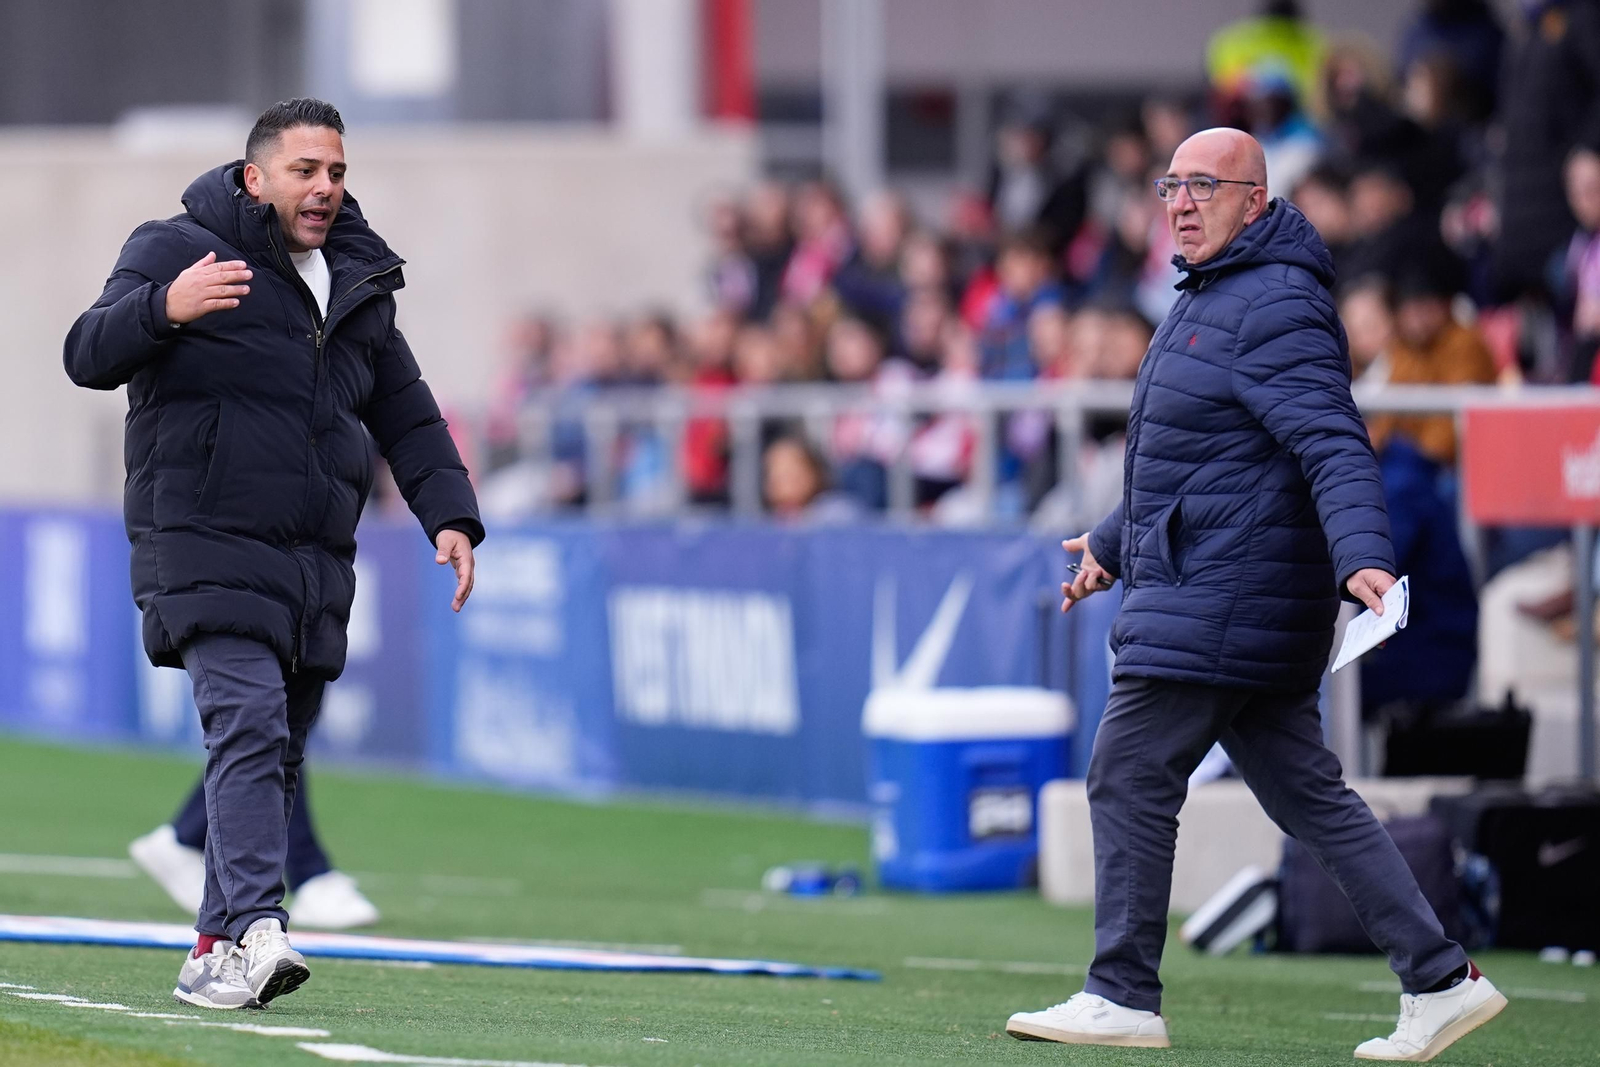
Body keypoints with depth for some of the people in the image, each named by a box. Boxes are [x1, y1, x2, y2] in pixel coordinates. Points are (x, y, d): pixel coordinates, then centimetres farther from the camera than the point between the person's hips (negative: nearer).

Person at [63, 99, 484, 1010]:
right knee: (249, 723, -22)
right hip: (205, 548, -7)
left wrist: (450, 515, 13)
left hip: (317, 561, 7)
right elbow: (89, 357, -11)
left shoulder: (360, 283, 18)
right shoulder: (177, 251, -1)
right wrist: (163, 309, -30)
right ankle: (254, 927, -31)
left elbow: (407, 415, 26)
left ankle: (217, 955, 13)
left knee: (279, 752, 6)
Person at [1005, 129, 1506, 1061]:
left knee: (1130, 778, -5)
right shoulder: (1208, 301, 19)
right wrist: (1116, 543, 40)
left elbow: (1333, 445, -24)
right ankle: (1440, 979, 6)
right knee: (1307, 792, 8)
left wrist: (1362, 555, -38)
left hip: (1220, 602, -10)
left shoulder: (1276, 307, -13)